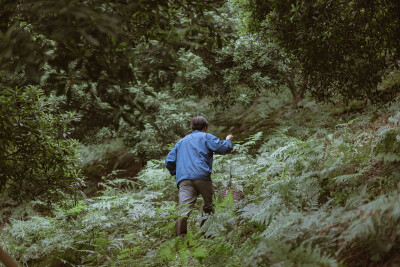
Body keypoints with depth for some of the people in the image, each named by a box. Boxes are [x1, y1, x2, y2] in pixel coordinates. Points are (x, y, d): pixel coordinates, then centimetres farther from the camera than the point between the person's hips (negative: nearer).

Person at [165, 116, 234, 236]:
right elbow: (223, 148, 4)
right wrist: (228, 140, 24)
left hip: (183, 179, 3)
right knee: (209, 204, 15)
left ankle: (180, 236, -26)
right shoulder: (206, 137, 14)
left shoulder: (181, 141, 30)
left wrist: (177, 173, 35)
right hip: (201, 176, -3)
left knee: (184, 208, -10)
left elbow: (169, 161, 25)